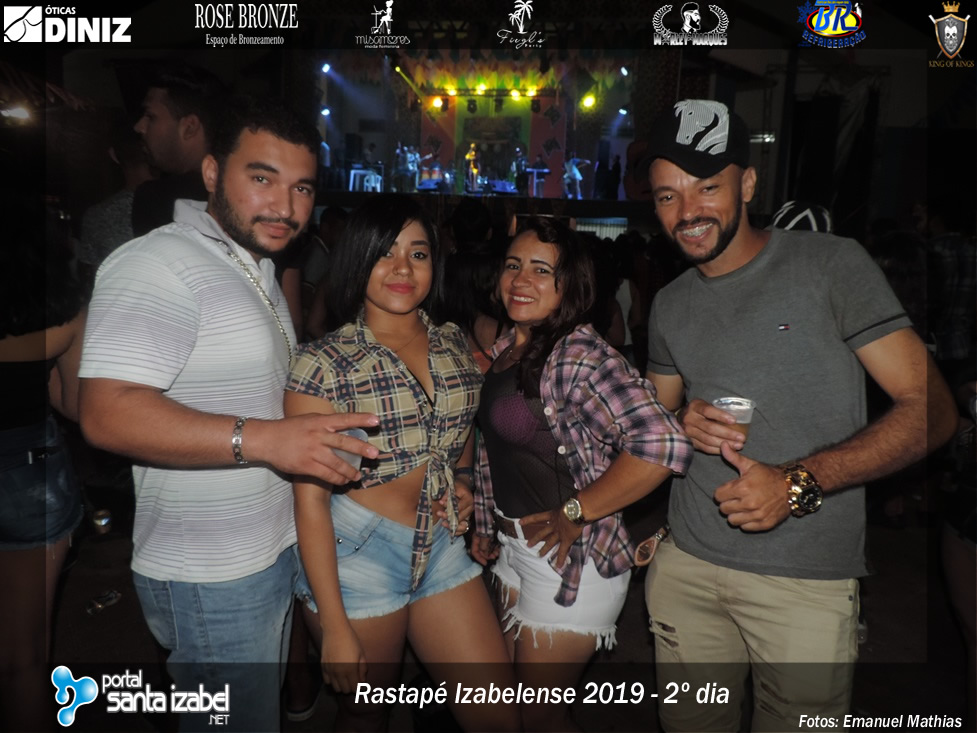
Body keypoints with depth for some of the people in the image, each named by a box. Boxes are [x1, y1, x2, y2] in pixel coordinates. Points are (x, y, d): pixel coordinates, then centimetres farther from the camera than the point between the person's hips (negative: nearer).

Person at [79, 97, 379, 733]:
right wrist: (263, 439, -36)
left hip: (277, 550, 9)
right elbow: (108, 413, -29)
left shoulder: (261, 269, 13)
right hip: (212, 583, -9)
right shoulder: (161, 265, -20)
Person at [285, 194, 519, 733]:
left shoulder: (453, 344, 2)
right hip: (360, 553, -4)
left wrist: (463, 479, 0)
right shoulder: (324, 363, -13)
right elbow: (310, 501, -13)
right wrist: (335, 629, -12)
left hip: (443, 547, 4)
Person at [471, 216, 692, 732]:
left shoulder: (578, 355, -23)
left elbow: (662, 444, -35)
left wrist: (576, 514, -25)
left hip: (570, 559, -8)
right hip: (514, 546, 9)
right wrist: (486, 526, 13)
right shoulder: (505, 350, 3)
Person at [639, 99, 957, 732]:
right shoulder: (670, 304, 8)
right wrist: (683, 424, -6)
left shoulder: (830, 264, -7)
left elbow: (930, 409, -9)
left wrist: (800, 483, -20)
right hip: (686, 565, 4)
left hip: (806, 582, -4)